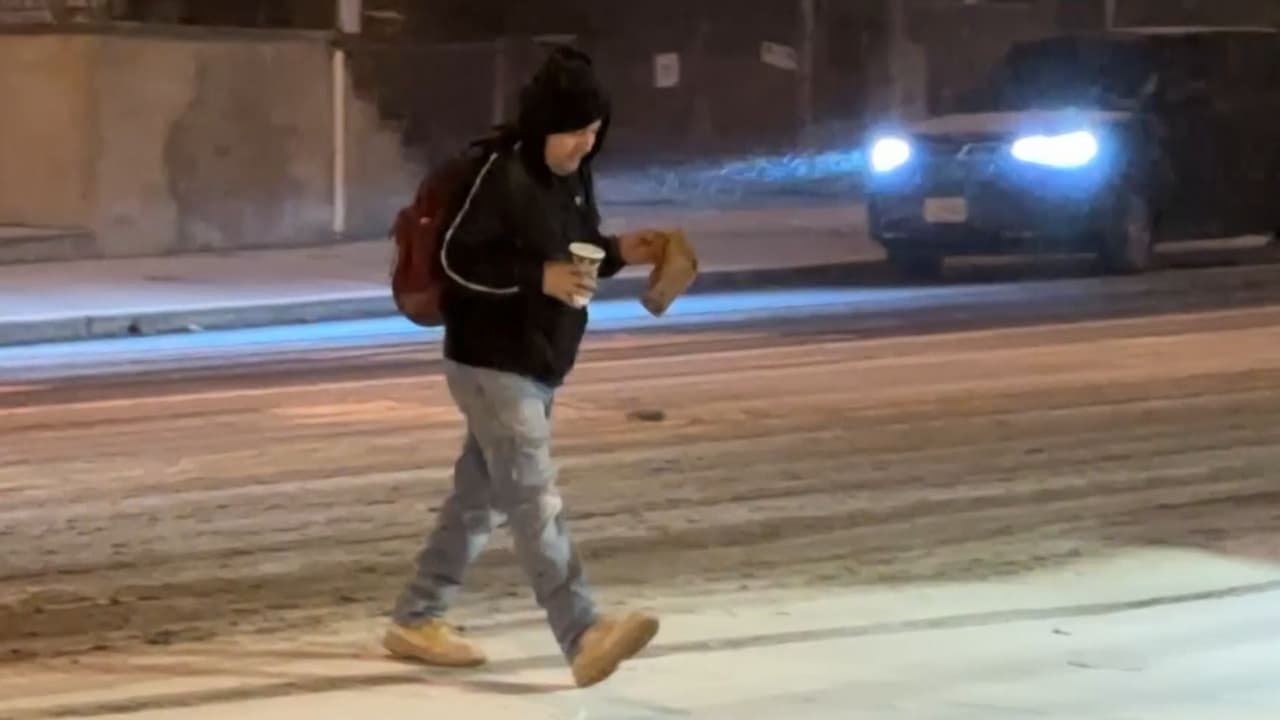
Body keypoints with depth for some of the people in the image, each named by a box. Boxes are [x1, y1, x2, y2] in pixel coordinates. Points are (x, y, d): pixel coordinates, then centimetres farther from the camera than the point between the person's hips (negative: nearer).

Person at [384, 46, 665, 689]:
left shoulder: (573, 176, 9)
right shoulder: (503, 173, -19)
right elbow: (458, 258, -20)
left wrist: (617, 253, 0)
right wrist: (541, 277, -27)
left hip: (539, 365, 10)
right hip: (492, 364, -10)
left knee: (479, 497, 16)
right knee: (535, 503, -15)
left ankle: (416, 621, 26)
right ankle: (585, 636, -23)